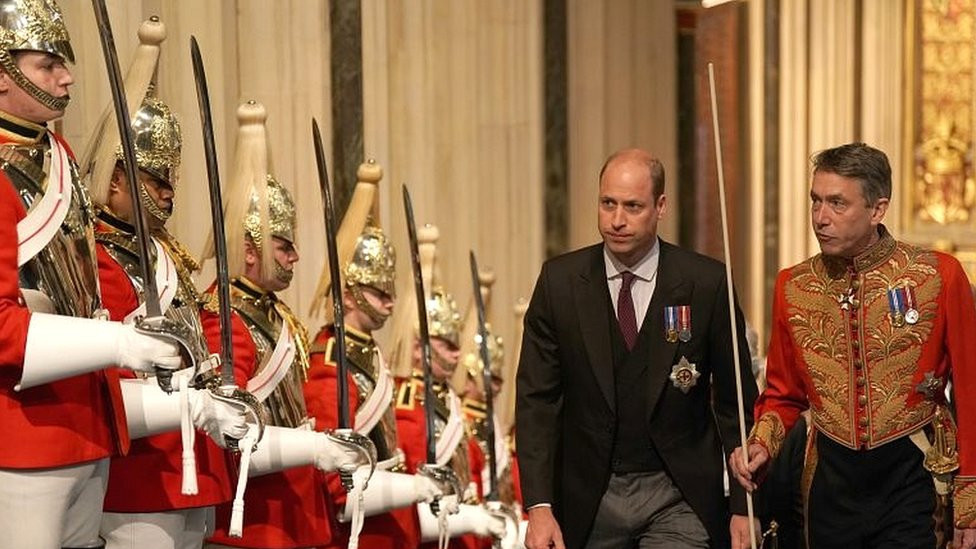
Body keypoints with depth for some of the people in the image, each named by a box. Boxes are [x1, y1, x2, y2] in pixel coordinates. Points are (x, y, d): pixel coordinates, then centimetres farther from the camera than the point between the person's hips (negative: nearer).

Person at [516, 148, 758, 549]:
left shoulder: (706, 283, -4)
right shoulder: (560, 281, -1)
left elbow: (735, 400, 2)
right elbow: (536, 399, -2)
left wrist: (743, 507, -2)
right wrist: (539, 506, -11)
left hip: (677, 497, -1)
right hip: (589, 498, 1)